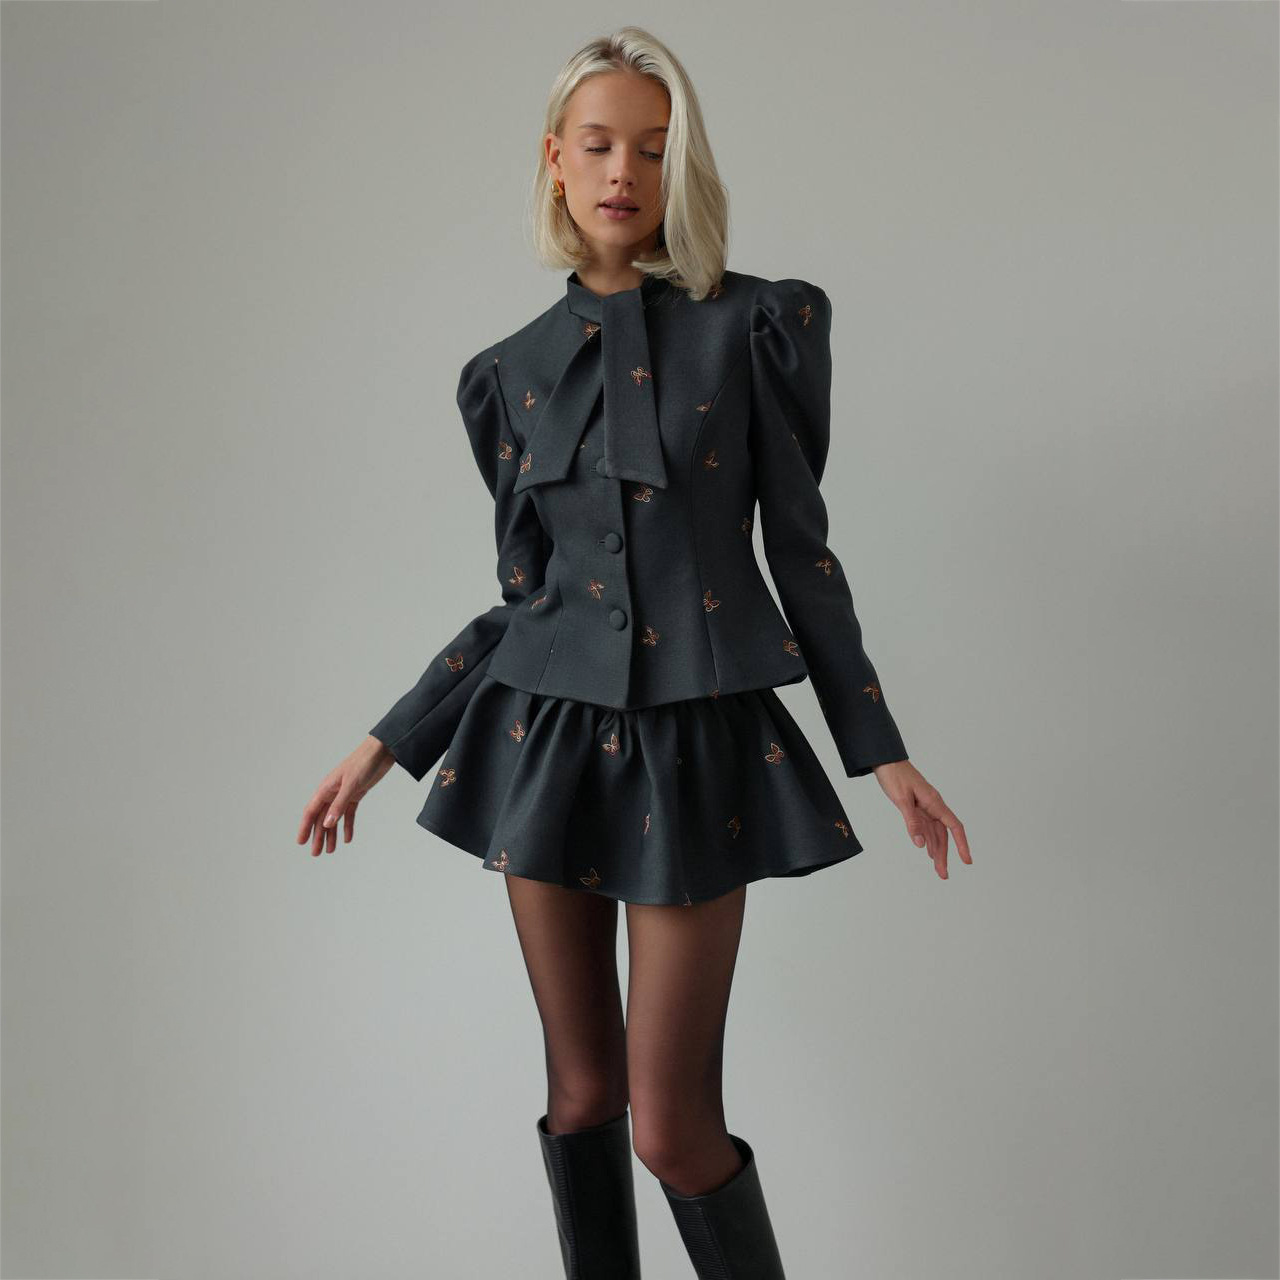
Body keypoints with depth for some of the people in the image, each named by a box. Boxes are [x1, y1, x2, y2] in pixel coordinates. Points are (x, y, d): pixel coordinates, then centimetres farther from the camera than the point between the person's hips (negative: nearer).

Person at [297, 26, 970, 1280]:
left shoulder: (754, 325, -2)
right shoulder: (513, 369, 6)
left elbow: (799, 549, 1)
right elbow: (522, 593, 9)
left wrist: (883, 754, 0)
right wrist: (385, 746, 6)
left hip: (695, 749, -3)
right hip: (550, 740, 3)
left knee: (670, 1124, -2)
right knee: (581, 1090, 13)